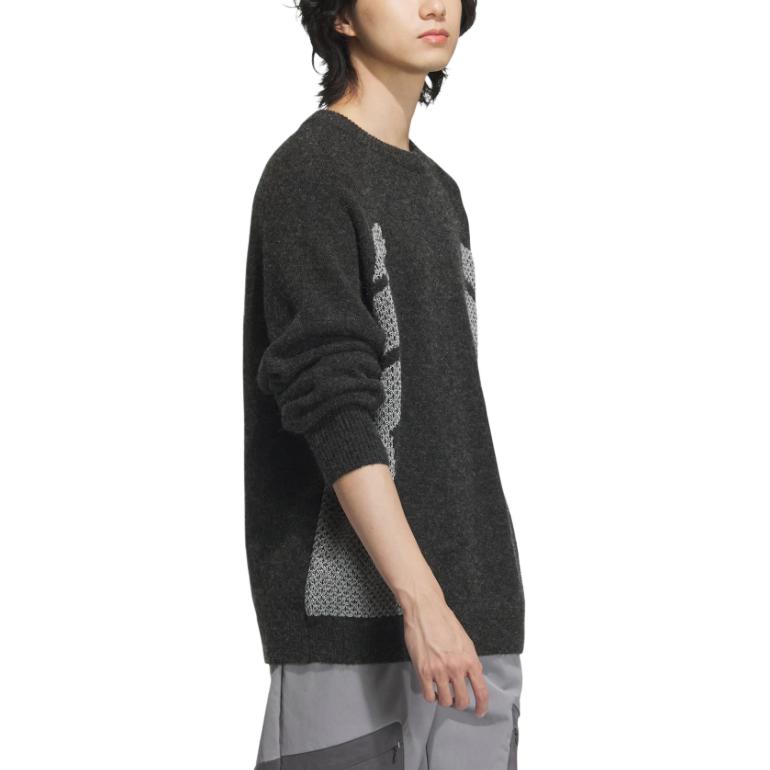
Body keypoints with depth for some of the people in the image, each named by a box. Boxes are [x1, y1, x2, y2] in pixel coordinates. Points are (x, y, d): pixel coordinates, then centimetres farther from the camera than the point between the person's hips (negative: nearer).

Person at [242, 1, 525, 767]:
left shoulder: (437, 191, 17)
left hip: (473, 599, 8)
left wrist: (476, 603, 17)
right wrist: (420, 599, -22)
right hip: (355, 604, -7)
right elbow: (330, 403, -17)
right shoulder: (307, 174, -8)